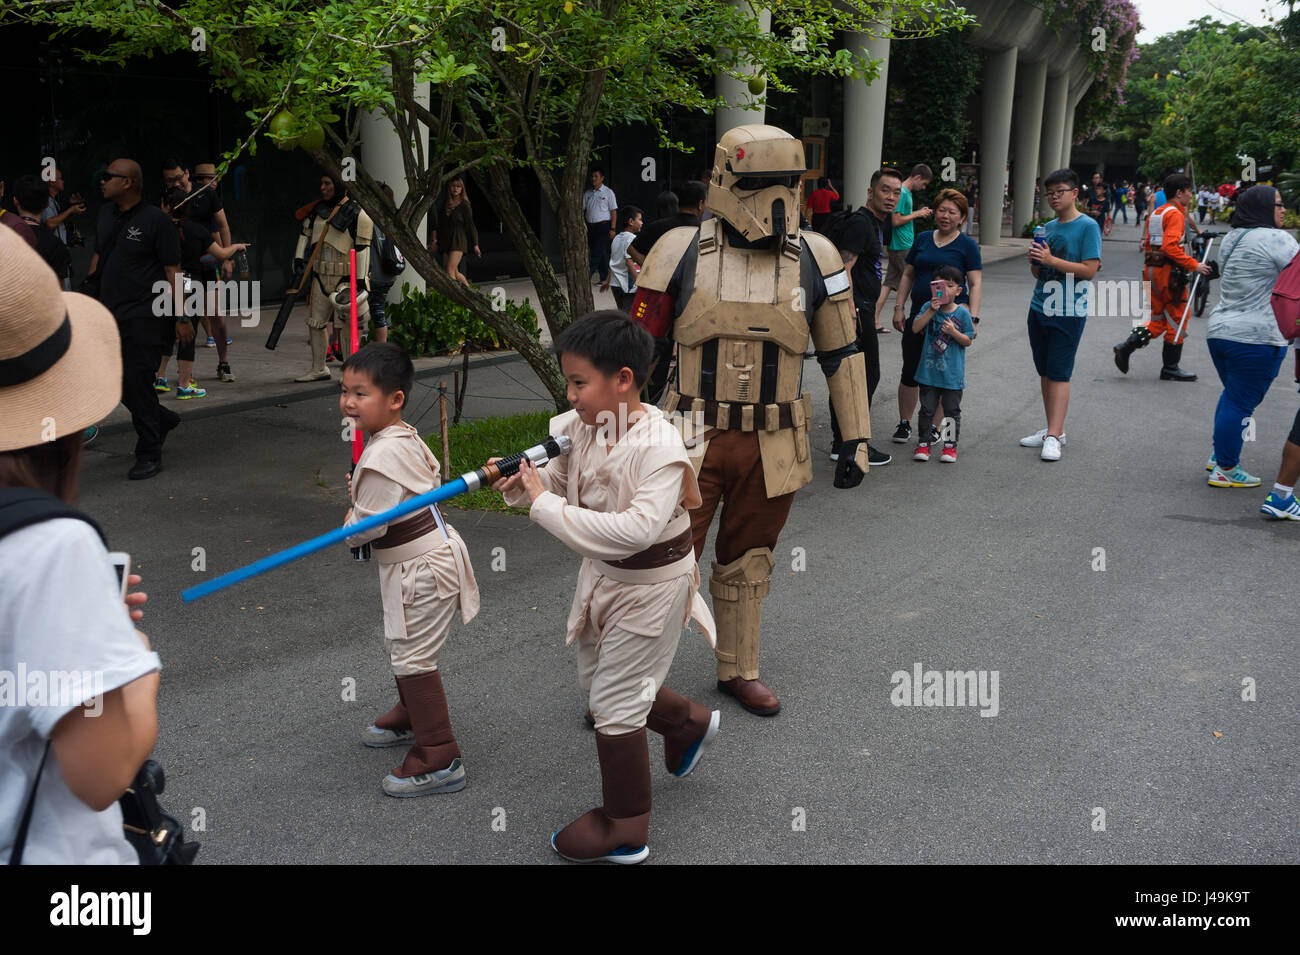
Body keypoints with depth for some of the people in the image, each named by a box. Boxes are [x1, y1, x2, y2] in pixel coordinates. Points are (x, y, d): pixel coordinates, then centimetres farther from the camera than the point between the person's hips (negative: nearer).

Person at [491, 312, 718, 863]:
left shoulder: (659, 447, -30)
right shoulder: (580, 426, -8)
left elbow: (638, 528, -41)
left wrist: (546, 506, -39)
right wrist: (518, 481, -18)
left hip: (650, 584, -8)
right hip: (601, 574, 8)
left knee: (613, 701, 2)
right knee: (595, 680, 23)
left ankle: (624, 832, 23)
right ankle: (688, 723, 49)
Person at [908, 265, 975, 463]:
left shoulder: (962, 313, -4)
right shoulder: (928, 307, 1)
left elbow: (968, 341, -3)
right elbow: (915, 328, -12)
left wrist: (953, 332, -21)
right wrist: (932, 311, -20)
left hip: (952, 374, -1)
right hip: (929, 371, 1)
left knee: (952, 411, 7)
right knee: (927, 409, 8)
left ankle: (950, 445, 18)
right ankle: (923, 443, 18)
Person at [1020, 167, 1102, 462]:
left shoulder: (1088, 226, -7)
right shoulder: (1048, 227, 13)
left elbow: (1090, 270, -15)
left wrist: (1051, 260, -19)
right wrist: (1034, 261, -4)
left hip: (1068, 312, -7)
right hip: (1040, 308, 7)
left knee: (1058, 374, -8)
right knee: (1045, 372, 11)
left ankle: (1053, 437, -9)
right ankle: (1055, 429, 20)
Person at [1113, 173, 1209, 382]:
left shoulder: (1155, 213, 15)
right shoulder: (1175, 214, -12)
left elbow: (1147, 244, 18)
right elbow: (1171, 246, -23)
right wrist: (1194, 265, -21)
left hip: (1151, 270, 9)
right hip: (1169, 272, -9)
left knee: (1158, 319, 15)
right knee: (1177, 319, 2)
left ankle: (1126, 347, -3)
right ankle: (1170, 368, 7)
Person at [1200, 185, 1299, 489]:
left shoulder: (1232, 237, 13)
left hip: (1218, 330, 8)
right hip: (1256, 336, -8)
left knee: (1232, 395, 22)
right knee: (1241, 403, -1)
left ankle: (1219, 457, 28)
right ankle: (1225, 471, 5)